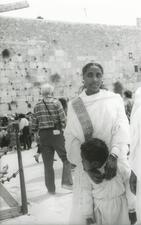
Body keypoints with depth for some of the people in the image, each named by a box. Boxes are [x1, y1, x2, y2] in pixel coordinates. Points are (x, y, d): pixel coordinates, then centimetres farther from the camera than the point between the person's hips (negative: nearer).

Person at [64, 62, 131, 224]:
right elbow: (71, 138, -2)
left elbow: (121, 128, -10)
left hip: (114, 162, 0)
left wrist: (113, 156, -27)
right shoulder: (74, 105, 4)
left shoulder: (114, 99, 2)